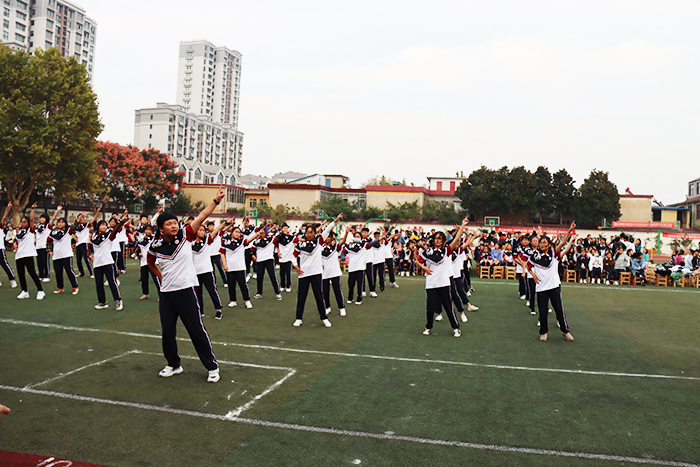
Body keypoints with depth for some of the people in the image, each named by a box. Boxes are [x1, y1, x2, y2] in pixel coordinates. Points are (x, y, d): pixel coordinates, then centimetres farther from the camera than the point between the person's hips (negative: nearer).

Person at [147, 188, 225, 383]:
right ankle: (173, 365, 31)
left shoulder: (185, 235, -5)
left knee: (196, 329, 0)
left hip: (186, 291, -3)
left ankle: (212, 366, 11)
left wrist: (216, 200, -17)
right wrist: (160, 276, 14)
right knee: (167, 331, 10)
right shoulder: (155, 246, 1)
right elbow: (150, 263, 23)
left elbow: (202, 216, -11)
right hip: (166, 293, 3)